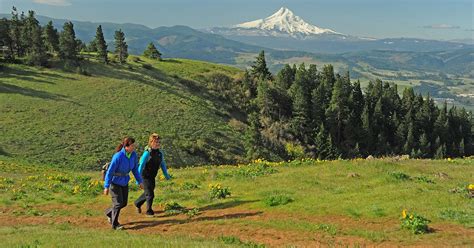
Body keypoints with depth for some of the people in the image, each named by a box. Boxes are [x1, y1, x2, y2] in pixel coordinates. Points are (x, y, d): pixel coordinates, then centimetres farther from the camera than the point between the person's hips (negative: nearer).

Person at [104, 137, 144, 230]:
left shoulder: (133, 155, -9)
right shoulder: (118, 156, -29)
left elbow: (135, 169, 5)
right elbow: (110, 171, -23)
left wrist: (140, 181, 5)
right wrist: (106, 186, -21)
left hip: (124, 182, 7)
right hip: (114, 182, -7)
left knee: (124, 203, 11)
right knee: (118, 203, -6)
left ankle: (109, 212, 38)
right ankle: (115, 224, 11)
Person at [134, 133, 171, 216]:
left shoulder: (159, 152, -3)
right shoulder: (147, 153, -23)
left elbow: (162, 164, 10)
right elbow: (141, 166, -23)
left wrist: (166, 174, 15)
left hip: (152, 176, 7)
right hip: (145, 176, -7)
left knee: (148, 193, 21)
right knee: (150, 194, -6)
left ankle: (138, 203, 45)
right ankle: (149, 211, 12)